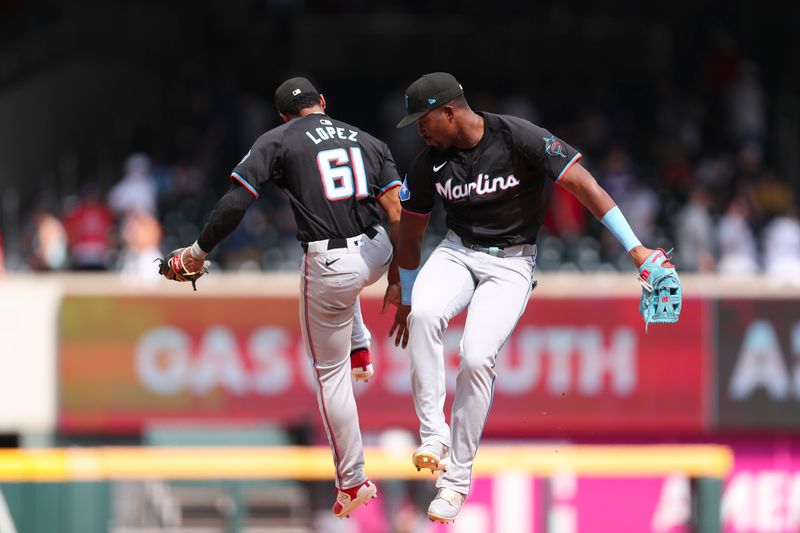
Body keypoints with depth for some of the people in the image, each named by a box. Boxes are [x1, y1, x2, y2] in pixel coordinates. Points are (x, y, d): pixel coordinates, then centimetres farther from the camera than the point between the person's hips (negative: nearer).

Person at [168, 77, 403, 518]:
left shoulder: (277, 142, 1)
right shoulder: (368, 142, 12)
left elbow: (235, 203, -8)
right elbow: (397, 214, 5)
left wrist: (199, 250, 4)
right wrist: (397, 280, 9)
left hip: (327, 267, -4)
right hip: (377, 254, 5)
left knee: (330, 373, 10)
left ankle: (351, 482, 13)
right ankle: (359, 350, 35)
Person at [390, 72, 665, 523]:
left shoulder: (519, 139, -17)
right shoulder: (429, 163, -2)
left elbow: (584, 185, -19)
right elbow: (411, 231, 14)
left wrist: (635, 249, -25)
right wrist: (406, 298, 22)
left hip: (512, 263, -4)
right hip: (457, 253, 4)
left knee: (476, 356, -22)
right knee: (424, 315, -30)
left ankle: (457, 478, -9)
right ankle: (433, 434, -21)